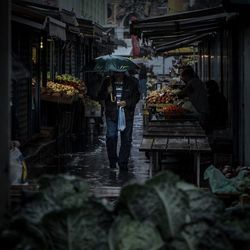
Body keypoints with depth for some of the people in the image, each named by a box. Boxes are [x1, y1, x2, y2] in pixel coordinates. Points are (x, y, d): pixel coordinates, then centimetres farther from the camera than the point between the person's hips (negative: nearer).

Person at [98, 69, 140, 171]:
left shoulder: (131, 82, 4)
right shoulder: (108, 82, 5)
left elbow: (136, 97, 5)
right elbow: (101, 96, 7)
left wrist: (126, 103, -12)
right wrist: (107, 92, -14)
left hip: (127, 114, 0)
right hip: (111, 114, 0)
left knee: (126, 139, 2)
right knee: (111, 137, -8)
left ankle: (123, 162, 11)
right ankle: (112, 160, 9)